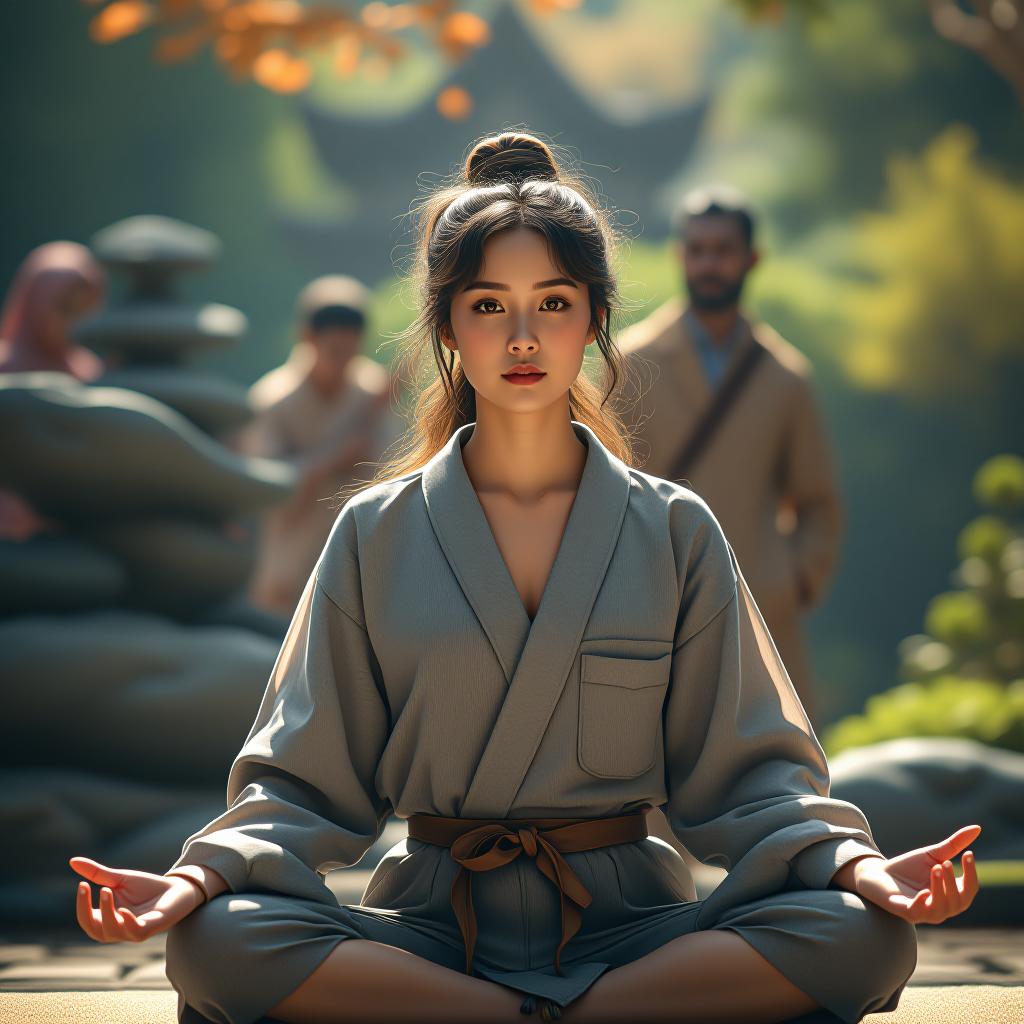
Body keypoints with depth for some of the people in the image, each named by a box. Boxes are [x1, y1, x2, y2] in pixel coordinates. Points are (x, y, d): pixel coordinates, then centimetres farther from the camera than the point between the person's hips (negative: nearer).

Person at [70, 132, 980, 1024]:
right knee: (218, 941, -31)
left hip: (625, 921, 1)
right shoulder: (377, 537, 7)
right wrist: (204, 875, -16)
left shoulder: (675, 532, 8)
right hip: (432, 926, 0)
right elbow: (309, 780, 5)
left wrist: (856, 862, -16)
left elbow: (738, 767, 5)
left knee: (867, 937, -29)